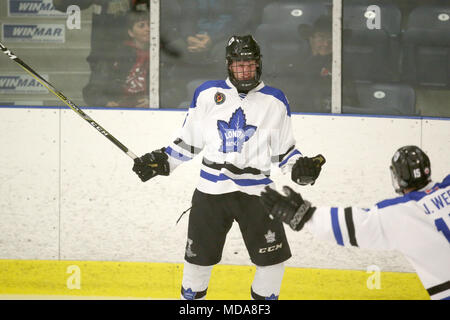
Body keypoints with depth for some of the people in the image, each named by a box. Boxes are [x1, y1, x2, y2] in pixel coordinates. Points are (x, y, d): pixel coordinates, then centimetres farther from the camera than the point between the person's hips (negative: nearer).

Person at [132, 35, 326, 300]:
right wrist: (161, 162, 4)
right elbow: (189, 141, 12)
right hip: (212, 188, 0)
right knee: (200, 256, 7)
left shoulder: (275, 101, 4)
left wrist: (300, 168, -8)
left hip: (256, 190, 0)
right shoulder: (208, 94, 5)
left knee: (273, 258, -5)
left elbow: (283, 149, 9)